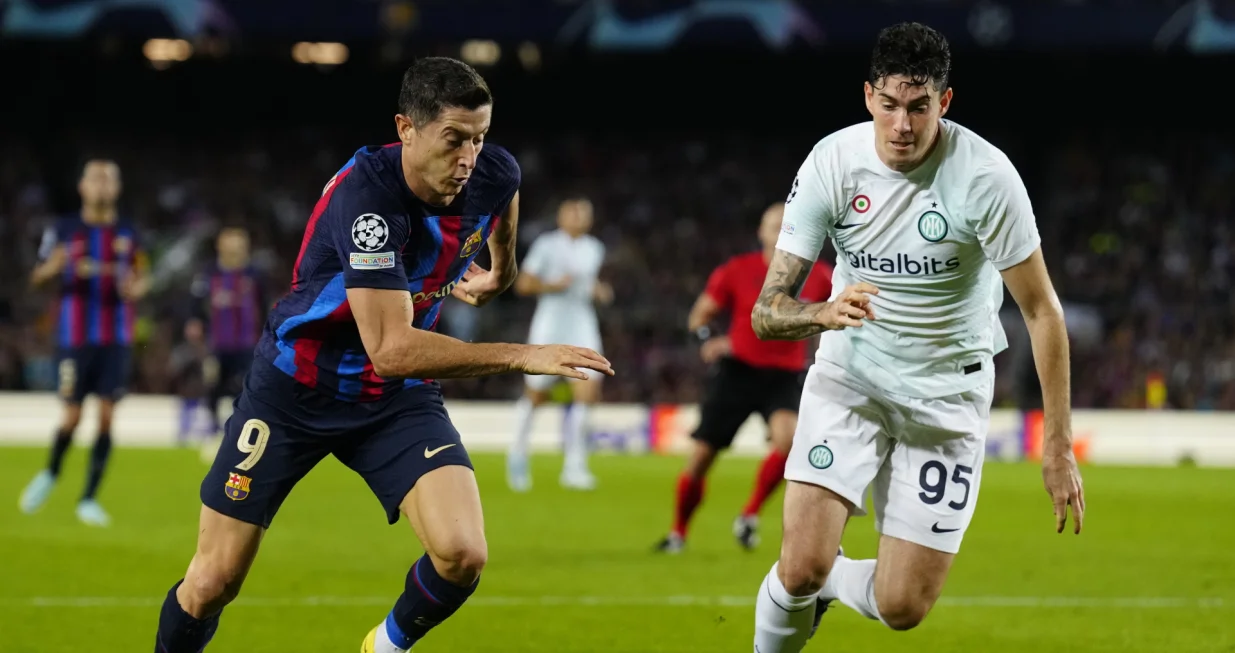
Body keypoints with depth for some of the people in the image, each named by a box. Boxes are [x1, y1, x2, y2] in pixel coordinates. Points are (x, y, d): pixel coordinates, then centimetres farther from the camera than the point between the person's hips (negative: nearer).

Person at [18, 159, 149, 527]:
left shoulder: (127, 233, 6)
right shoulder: (64, 231, 0)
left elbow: (142, 275, 15)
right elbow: (37, 279, 3)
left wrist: (137, 288, -9)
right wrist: (55, 267, -19)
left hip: (117, 340, 2)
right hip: (77, 339, -2)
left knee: (106, 417, -5)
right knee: (72, 417, -3)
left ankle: (89, 499, 3)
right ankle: (50, 474, 27)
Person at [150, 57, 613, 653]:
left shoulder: (493, 176, -13)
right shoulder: (366, 195, -32)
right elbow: (390, 348, -39)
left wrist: (501, 272, 31)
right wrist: (522, 356, -41)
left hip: (397, 400, 4)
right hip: (294, 390, -4)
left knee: (462, 555, -19)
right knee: (212, 584, 0)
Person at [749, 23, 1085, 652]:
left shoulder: (984, 175, -19)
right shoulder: (832, 162, -13)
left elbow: (1041, 310, -11)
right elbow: (766, 311, -12)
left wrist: (1058, 446, -12)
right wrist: (825, 312, -36)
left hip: (948, 390, -1)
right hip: (849, 373, 1)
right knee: (800, 567, -17)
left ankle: (831, 580, 31)